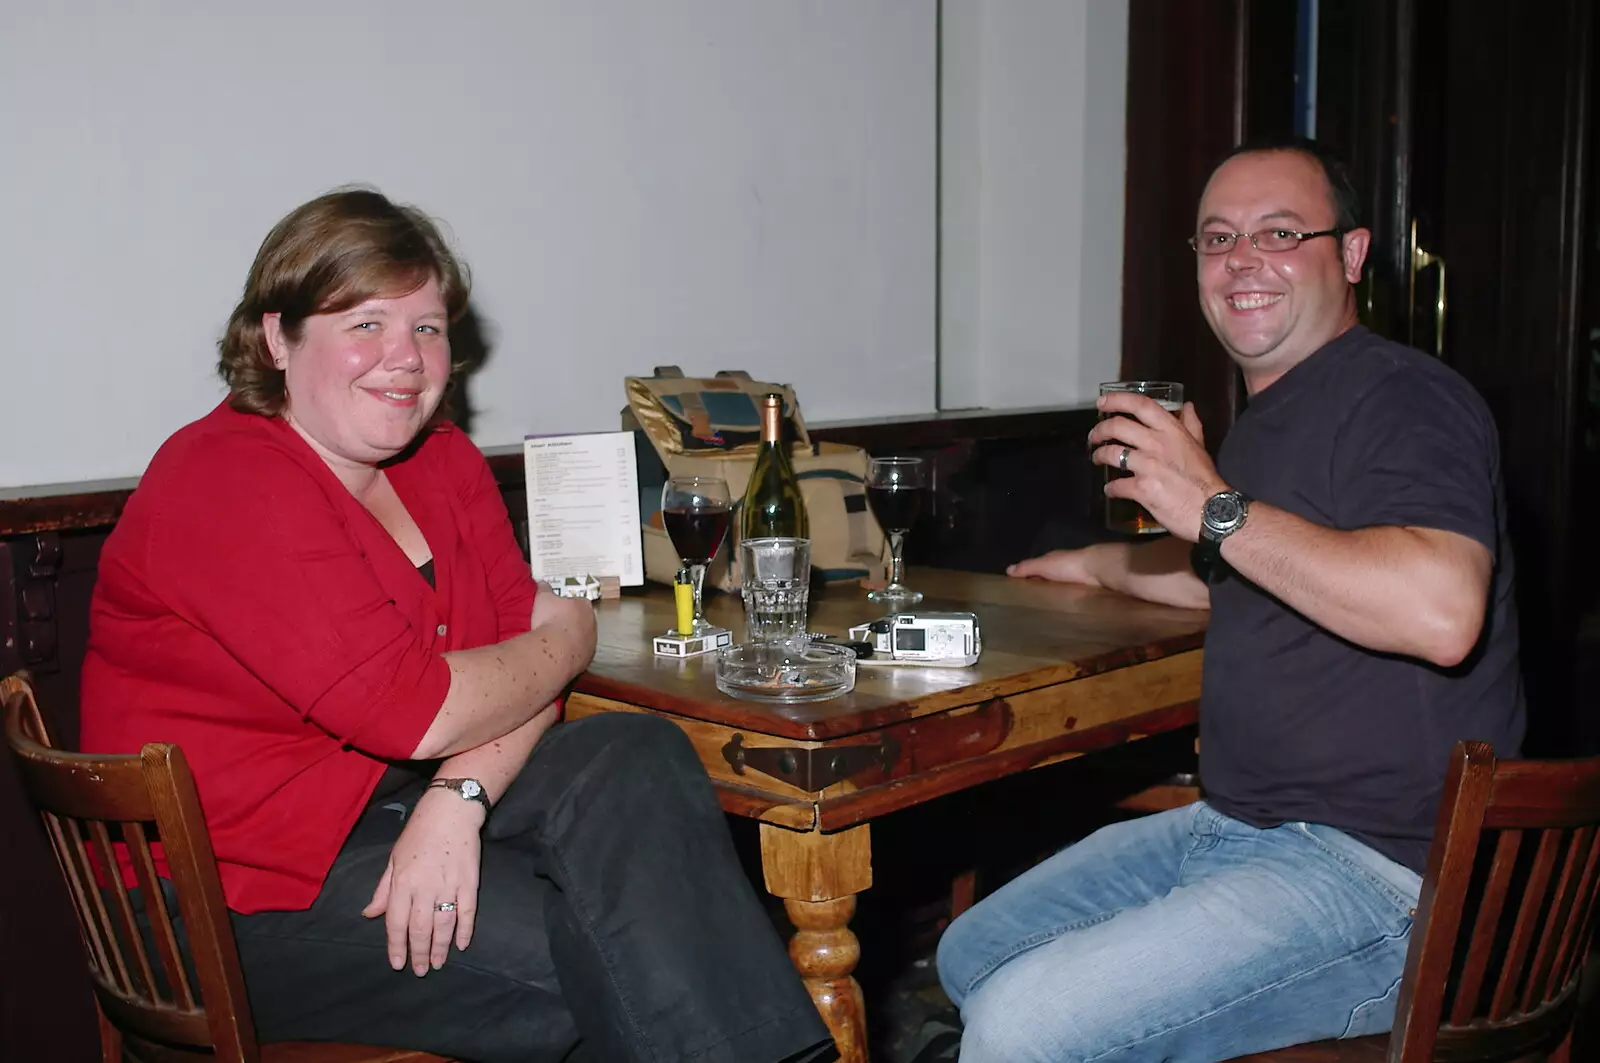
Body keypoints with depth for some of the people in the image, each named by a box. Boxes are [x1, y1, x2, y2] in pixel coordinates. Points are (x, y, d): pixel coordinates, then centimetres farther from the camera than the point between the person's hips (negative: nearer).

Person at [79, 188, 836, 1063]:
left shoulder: (443, 460, 8)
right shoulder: (225, 486, -18)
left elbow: (518, 647, -1)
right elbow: (413, 711, -24)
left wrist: (455, 801, -20)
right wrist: (567, 639, -7)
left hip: (409, 797, 7)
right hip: (248, 887, -7)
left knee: (640, 760, -18)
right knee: (610, 958, -22)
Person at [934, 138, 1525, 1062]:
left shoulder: (1405, 399, -15)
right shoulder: (1270, 415, 17)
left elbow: (1441, 611, -35)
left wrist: (1217, 507, -28)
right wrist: (1093, 564, 46)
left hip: (1376, 873, -10)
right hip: (1237, 826, 10)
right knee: (971, 955, 12)